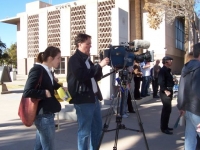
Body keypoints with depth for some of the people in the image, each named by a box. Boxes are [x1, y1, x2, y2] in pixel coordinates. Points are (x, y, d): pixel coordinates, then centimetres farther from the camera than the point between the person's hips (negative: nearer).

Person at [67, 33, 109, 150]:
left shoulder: (87, 59, 16)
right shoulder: (74, 59, -9)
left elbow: (96, 77, 18)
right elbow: (82, 75, -25)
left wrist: (100, 68, 0)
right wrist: (99, 65, -20)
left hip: (94, 97, 9)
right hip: (83, 99, -9)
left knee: (97, 127, 18)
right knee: (85, 131, 0)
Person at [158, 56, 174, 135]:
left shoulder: (167, 70, 17)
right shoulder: (163, 70, -13)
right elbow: (160, 81, -23)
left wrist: (170, 91, 11)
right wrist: (165, 90, -25)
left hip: (169, 91, 10)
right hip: (165, 92, -10)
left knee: (167, 109, 15)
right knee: (167, 110, -8)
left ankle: (165, 126, 25)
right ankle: (163, 128, 0)